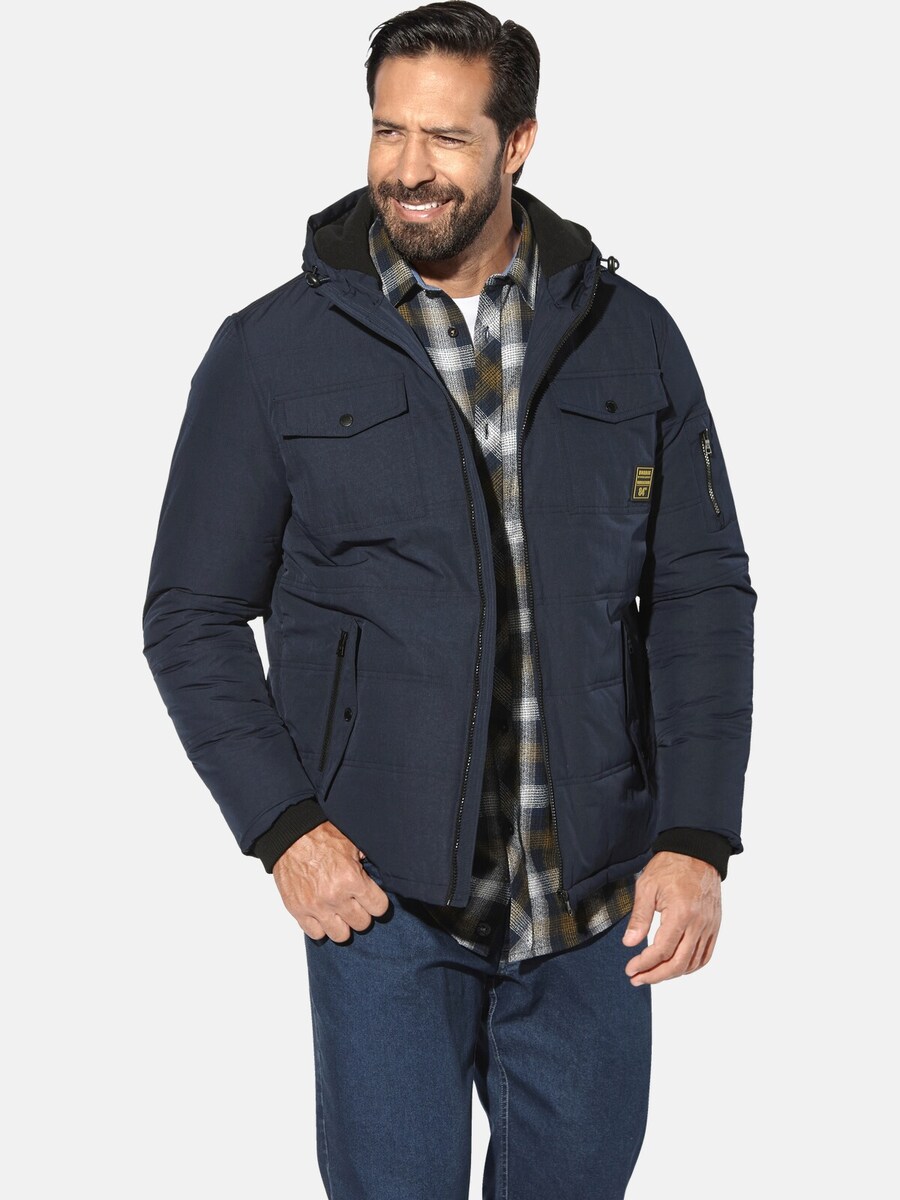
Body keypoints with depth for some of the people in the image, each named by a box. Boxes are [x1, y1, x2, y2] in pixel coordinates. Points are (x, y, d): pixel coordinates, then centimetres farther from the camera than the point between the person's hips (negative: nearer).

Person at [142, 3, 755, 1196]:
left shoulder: (633, 340, 3)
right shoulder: (273, 352, -2)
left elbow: (704, 596, 4)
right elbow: (192, 617, 1)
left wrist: (697, 839, -6)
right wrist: (284, 827, -10)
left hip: (595, 897, 2)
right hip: (382, 888, -2)